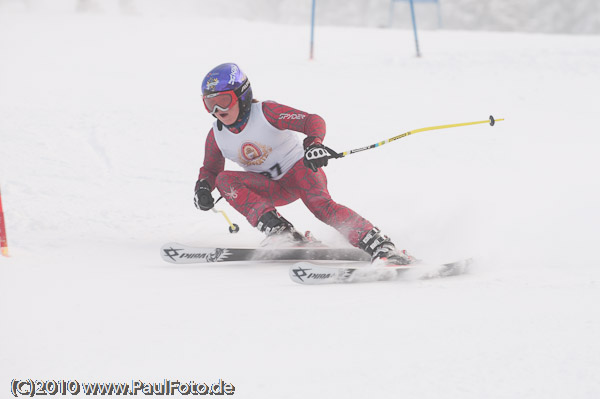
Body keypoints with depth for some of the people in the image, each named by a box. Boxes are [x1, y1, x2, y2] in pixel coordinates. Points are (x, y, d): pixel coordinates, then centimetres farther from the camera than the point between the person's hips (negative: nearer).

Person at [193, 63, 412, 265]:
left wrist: (314, 143, -46)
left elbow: (313, 121, -24)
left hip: (299, 168, -5)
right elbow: (210, 169, 13)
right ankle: (279, 231, -29)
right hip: (274, 189, 5)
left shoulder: (266, 112, -19)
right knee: (225, 180, -20)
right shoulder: (216, 136, -5)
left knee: (320, 205, -34)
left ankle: (380, 247, -45)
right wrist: (203, 188, -11)